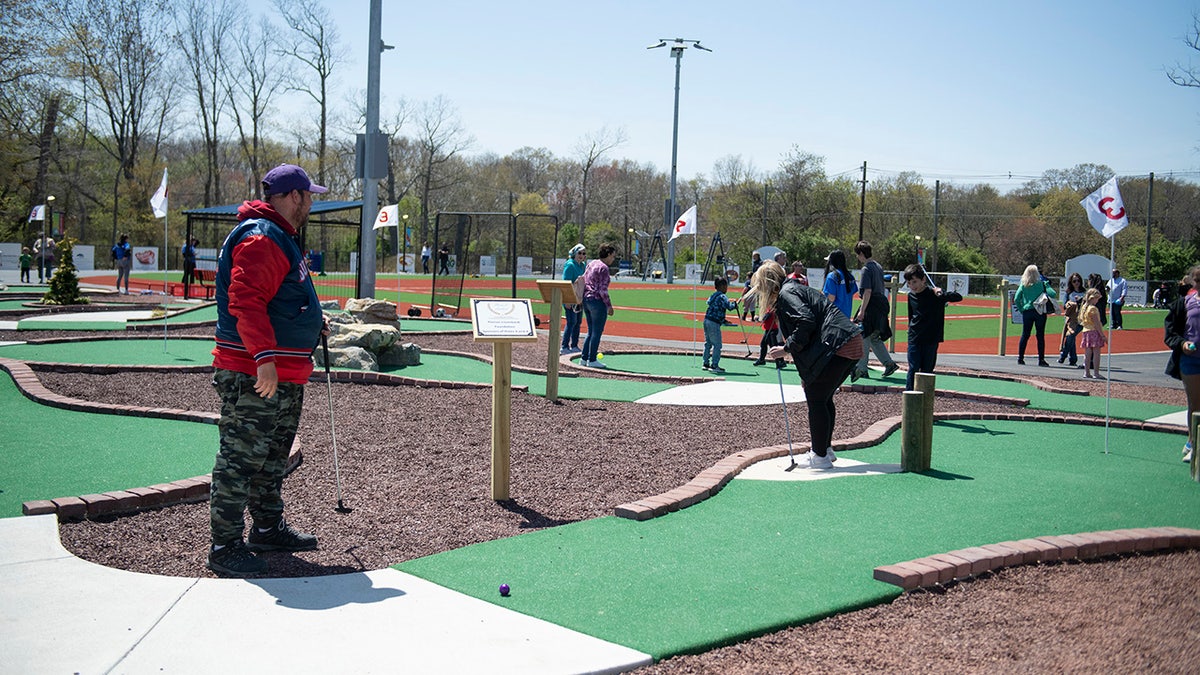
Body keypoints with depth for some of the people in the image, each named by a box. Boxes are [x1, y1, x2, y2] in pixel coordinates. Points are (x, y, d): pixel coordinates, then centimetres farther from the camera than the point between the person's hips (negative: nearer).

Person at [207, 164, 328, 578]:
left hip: (283, 376, 11)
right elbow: (245, 301, -27)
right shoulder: (261, 239, -17)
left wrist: (310, 324, 23)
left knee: (272, 458, 21)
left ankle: (268, 528, 34)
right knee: (240, 461, -5)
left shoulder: (282, 238, 19)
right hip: (254, 375, -11)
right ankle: (226, 548, 2)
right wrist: (264, 357, -31)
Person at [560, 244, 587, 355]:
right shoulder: (570, 265, -10)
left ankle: (574, 346, 18)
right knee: (572, 322, -10)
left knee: (578, 322, 10)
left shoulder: (583, 265, 13)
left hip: (579, 298, 8)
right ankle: (564, 347, -8)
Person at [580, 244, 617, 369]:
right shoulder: (603, 268, -12)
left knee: (591, 331, 16)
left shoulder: (591, 264, 14)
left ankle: (584, 358, 15)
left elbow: (583, 283, 16)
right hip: (597, 301, -9)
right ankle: (592, 360, 2)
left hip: (586, 299, 9)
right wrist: (609, 305, -12)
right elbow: (603, 290, -17)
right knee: (597, 332, -1)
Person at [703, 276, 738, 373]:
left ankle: (706, 363, 22)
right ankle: (714, 365, -3)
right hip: (714, 323, -9)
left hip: (707, 320, 9)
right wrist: (735, 304, -6)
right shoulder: (722, 297, -13)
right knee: (717, 345, -3)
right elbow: (729, 306, -27)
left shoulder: (713, 295, 15)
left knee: (708, 343, 17)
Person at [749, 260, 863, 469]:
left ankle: (820, 456, 5)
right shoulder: (797, 290, 27)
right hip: (852, 345, 10)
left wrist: (786, 349, -11)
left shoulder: (786, 293, -4)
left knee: (816, 399, -1)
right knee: (823, 398, 19)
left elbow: (806, 322, -19)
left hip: (836, 348, -10)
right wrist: (808, 374, 24)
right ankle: (825, 448, 26)